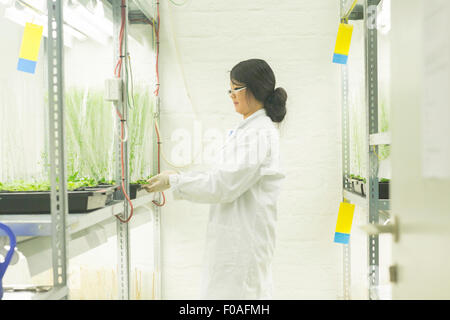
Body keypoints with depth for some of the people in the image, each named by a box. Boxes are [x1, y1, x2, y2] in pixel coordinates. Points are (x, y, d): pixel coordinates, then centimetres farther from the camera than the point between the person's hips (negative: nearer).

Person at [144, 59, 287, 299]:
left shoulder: (258, 134, -16)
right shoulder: (248, 130, 16)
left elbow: (224, 185, -20)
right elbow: (225, 177, 17)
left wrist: (174, 181, -12)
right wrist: (178, 179, 8)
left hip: (243, 235, -10)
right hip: (234, 234, 10)